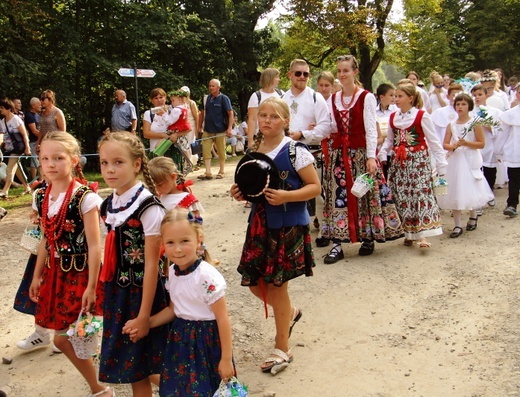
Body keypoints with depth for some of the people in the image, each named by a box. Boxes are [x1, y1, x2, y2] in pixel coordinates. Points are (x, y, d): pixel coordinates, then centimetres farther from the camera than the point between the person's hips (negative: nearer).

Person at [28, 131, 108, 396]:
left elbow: (94, 245, -16)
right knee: (64, 337, 11)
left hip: (80, 274, -6)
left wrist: (91, 286, -18)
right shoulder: (42, 198, 3)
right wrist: (37, 276, 13)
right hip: (55, 273, 7)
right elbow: (46, 241, 12)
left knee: (63, 338, -2)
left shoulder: (85, 197, -16)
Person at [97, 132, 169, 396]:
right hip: (117, 292, 7)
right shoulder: (109, 204, 4)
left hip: (143, 292, -6)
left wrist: (144, 315, -17)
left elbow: (151, 264, -18)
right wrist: (106, 294, 13)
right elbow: (112, 255, 11)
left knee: (144, 368, 6)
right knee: (131, 367, 16)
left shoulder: (147, 206, -18)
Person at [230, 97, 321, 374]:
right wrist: (241, 193, -2)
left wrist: (286, 196, -24)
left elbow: (315, 187, -11)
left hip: (289, 225, -6)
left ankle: (282, 349, 20)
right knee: (254, 282, 9)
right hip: (260, 223, 6)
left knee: (276, 283, 1)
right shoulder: (253, 151, 7)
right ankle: (290, 313, 41)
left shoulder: (295, 151, -11)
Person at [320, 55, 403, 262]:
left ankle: (368, 239, 16)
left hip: (360, 152, -4)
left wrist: (371, 156, -18)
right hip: (338, 153, 4)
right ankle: (337, 244, 2)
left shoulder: (366, 97, -5)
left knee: (365, 194, 1)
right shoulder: (333, 98, 11)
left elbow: (371, 128, -11)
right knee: (338, 196, 0)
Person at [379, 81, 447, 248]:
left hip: (418, 160, -5)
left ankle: (423, 235, -14)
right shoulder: (393, 117, 10)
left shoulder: (421, 116, -5)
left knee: (420, 194, -12)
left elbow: (433, 141, -4)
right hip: (399, 162, 5)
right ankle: (409, 233, 16)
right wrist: (382, 155, -1)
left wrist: (441, 164, -7)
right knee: (402, 196, 5)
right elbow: (389, 140, 17)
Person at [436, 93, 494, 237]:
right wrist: (453, 146, -14)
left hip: (470, 161, -3)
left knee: (470, 190, 3)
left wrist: (466, 143, -17)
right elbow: (445, 144, 6)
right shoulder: (451, 125, 7)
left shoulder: (475, 123, -3)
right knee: (455, 192, 1)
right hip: (454, 160, 3)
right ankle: (458, 225, 6)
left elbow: (481, 143, -6)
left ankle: (473, 217, 29)